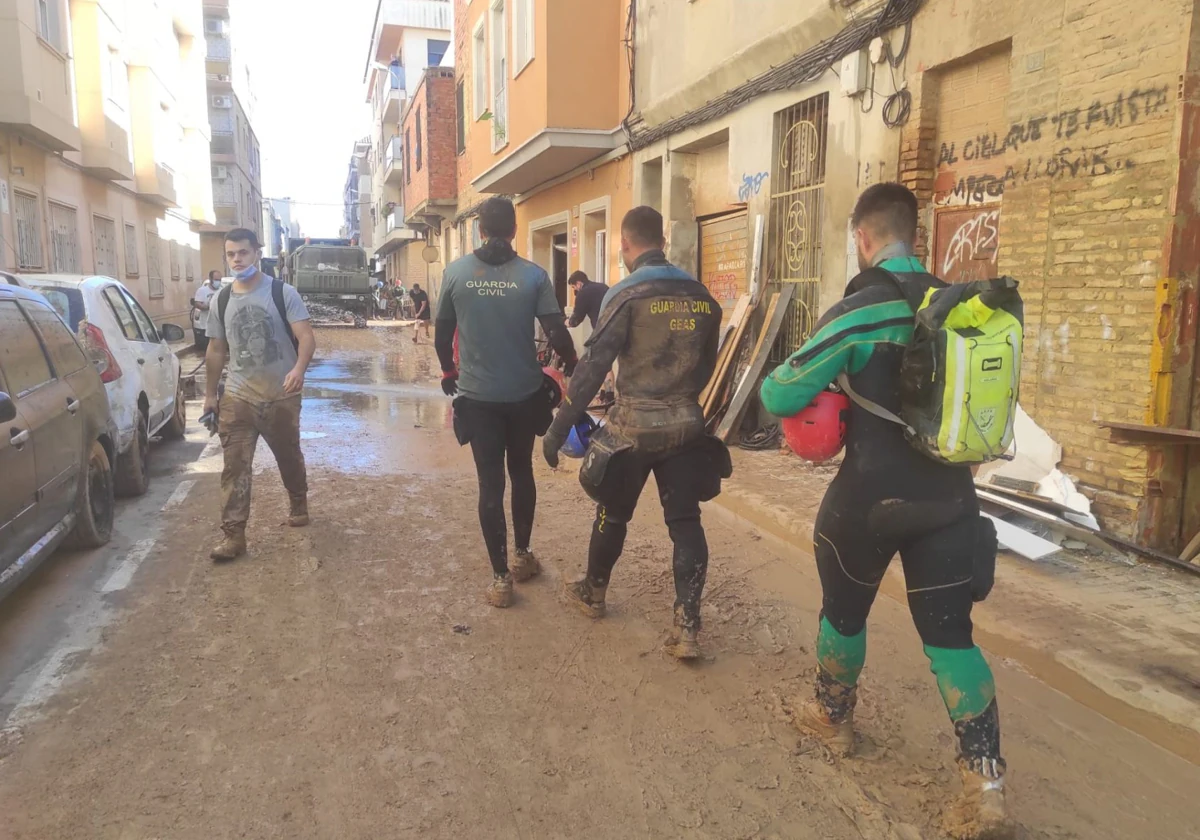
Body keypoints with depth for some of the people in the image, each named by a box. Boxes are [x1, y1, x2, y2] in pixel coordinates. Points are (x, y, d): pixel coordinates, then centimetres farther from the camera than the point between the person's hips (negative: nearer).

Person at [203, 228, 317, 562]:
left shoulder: (283, 293, -7)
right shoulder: (221, 301, 6)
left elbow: (306, 337, -15)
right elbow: (216, 350, 14)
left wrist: (299, 369, -35)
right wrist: (210, 393, 15)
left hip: (281, 396, -2)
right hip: (237, 397, 2)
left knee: (289, 457, 16)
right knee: (235, 466, -5)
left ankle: (299, 505, 41)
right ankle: (234, 535, -3)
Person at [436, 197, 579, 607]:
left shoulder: (456, 271, -3)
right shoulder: (533, 275, -6)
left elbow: (442, 333, 3)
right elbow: (558, 335, -10)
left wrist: (448, 371, 21)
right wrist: (575, 373, 8)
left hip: (477, 395, 0)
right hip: (524, 393, 1)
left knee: (490, 482, 5)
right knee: (521, 471, 20)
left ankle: (501, 577, 7)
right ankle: (523, 555, 31)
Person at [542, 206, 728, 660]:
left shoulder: (626, 295, -12)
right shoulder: (701, 296, 5)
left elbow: (593, 366, -17)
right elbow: (707, 366, 13)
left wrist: (559, 429, -13)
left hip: (634, 426, -4)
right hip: (686, 425, 4)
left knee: (613, 514, 15)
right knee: (685, 522, 7)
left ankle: (592, 593, 36)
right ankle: (687, 628, 4)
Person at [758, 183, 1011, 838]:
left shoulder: (858, 311, -16)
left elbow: (781, 397, -16)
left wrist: (773, 379, 8)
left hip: (872, 496, -4)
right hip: (947, 495, 5)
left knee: (843, 610, 19)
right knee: (950, 633, 11)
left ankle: (833, 718, 41)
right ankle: (985, 784, 8)